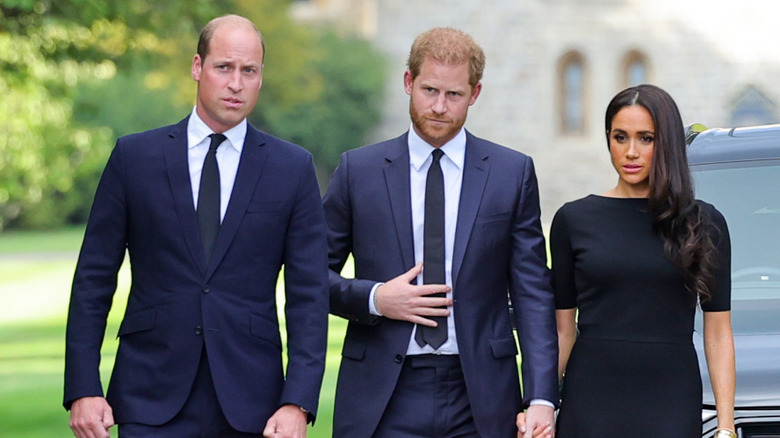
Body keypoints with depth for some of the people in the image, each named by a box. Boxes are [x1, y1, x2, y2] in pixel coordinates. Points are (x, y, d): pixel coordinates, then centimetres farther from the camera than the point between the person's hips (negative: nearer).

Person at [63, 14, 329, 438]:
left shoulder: (293, 169, 5)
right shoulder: (134, 156, 5)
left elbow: (308, 295, 1)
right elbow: (93, 279, 5)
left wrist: (297, 403, -9)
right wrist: (82, 389, -3)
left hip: (248, 403, 1)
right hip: (152, 401, 0)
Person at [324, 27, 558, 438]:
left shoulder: (513, 172, 5)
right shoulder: (358, 170, 5)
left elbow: (532, 292, 2)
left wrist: (541, 398, -7)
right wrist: (374, 299, -10)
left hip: (479, 402, 0)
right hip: (383, 401, 0)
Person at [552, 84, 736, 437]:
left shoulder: (704, 224, 5)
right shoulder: (574, 220, 5)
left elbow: (717, 333, 4)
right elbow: (563, 330, 6)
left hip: (672, 404, 0)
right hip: (590, 403, 0)